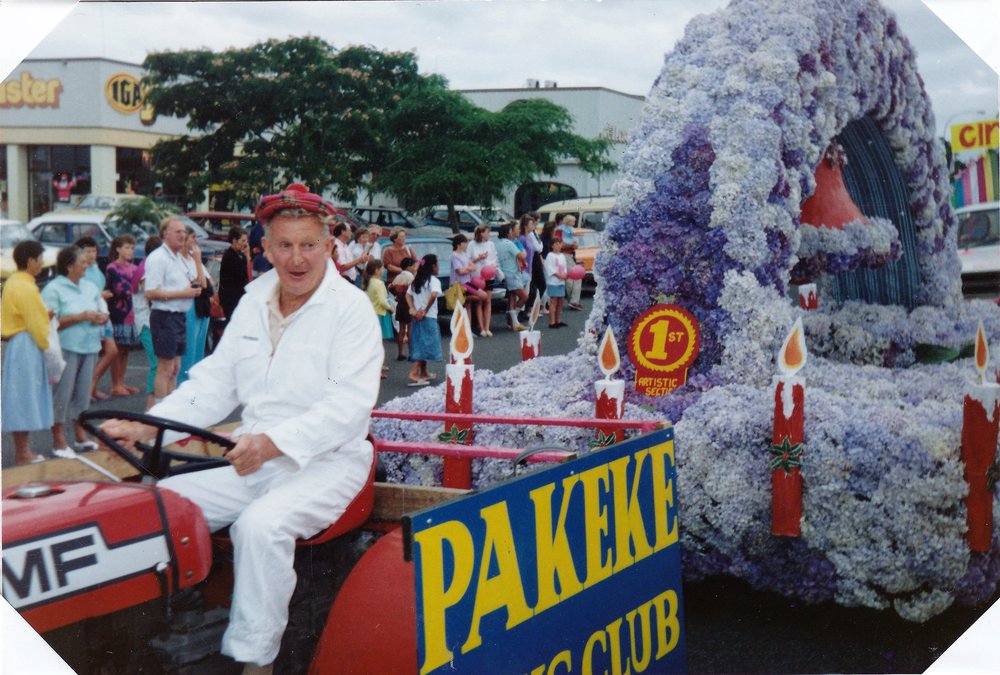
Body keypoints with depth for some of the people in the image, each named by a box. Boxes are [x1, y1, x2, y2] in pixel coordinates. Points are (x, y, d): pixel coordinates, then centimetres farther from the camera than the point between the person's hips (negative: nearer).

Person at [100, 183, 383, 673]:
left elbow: (351, 403, -20)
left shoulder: (351, 307, -9)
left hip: (326, 462, -6)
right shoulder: (254, 301, 12)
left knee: (260, 524, -33)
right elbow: (215, 382, 11)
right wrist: (144, 425, -4)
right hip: (253, 460, 7)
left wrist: (274, 442, -34)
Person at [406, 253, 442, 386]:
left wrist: (412, 309, 0)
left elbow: (408, 295, 10)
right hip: (429, 318, -8)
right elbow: (433, 295, -28)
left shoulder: (417, 280, 12)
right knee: (426, 345, -7)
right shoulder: (434, 280, -12)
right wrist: (425, 310, -19)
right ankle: (414, 374, -19)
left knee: (421, 345, 18)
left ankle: (424, 373, 29)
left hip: (417, 317, 8)